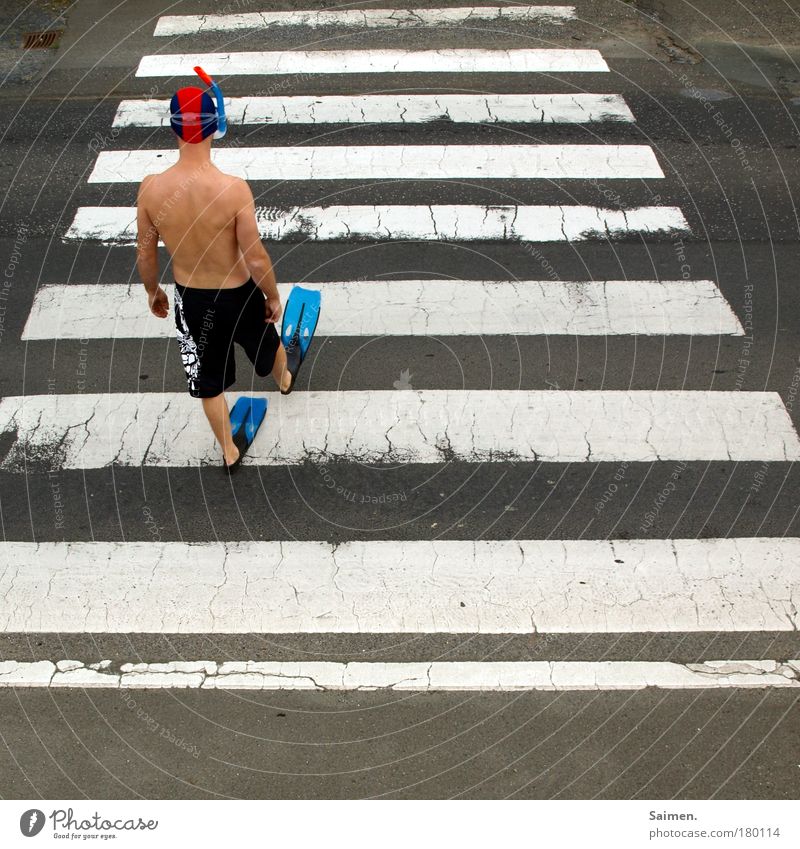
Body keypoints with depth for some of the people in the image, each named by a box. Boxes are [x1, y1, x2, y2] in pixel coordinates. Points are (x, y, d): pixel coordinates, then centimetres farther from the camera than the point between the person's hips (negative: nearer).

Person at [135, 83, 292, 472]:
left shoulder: (151, 188, -20)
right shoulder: (234, 189, -29)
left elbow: (145, 254, -6)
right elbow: (256, 259, -22)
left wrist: (153, 291, 14)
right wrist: (273, 296, -3)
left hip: (190, 298, 2)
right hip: (238, 294, -1)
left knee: (208, 379, 21)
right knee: (267, 343, 33)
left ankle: (229, 452, 39)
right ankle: (285, 381, 66)